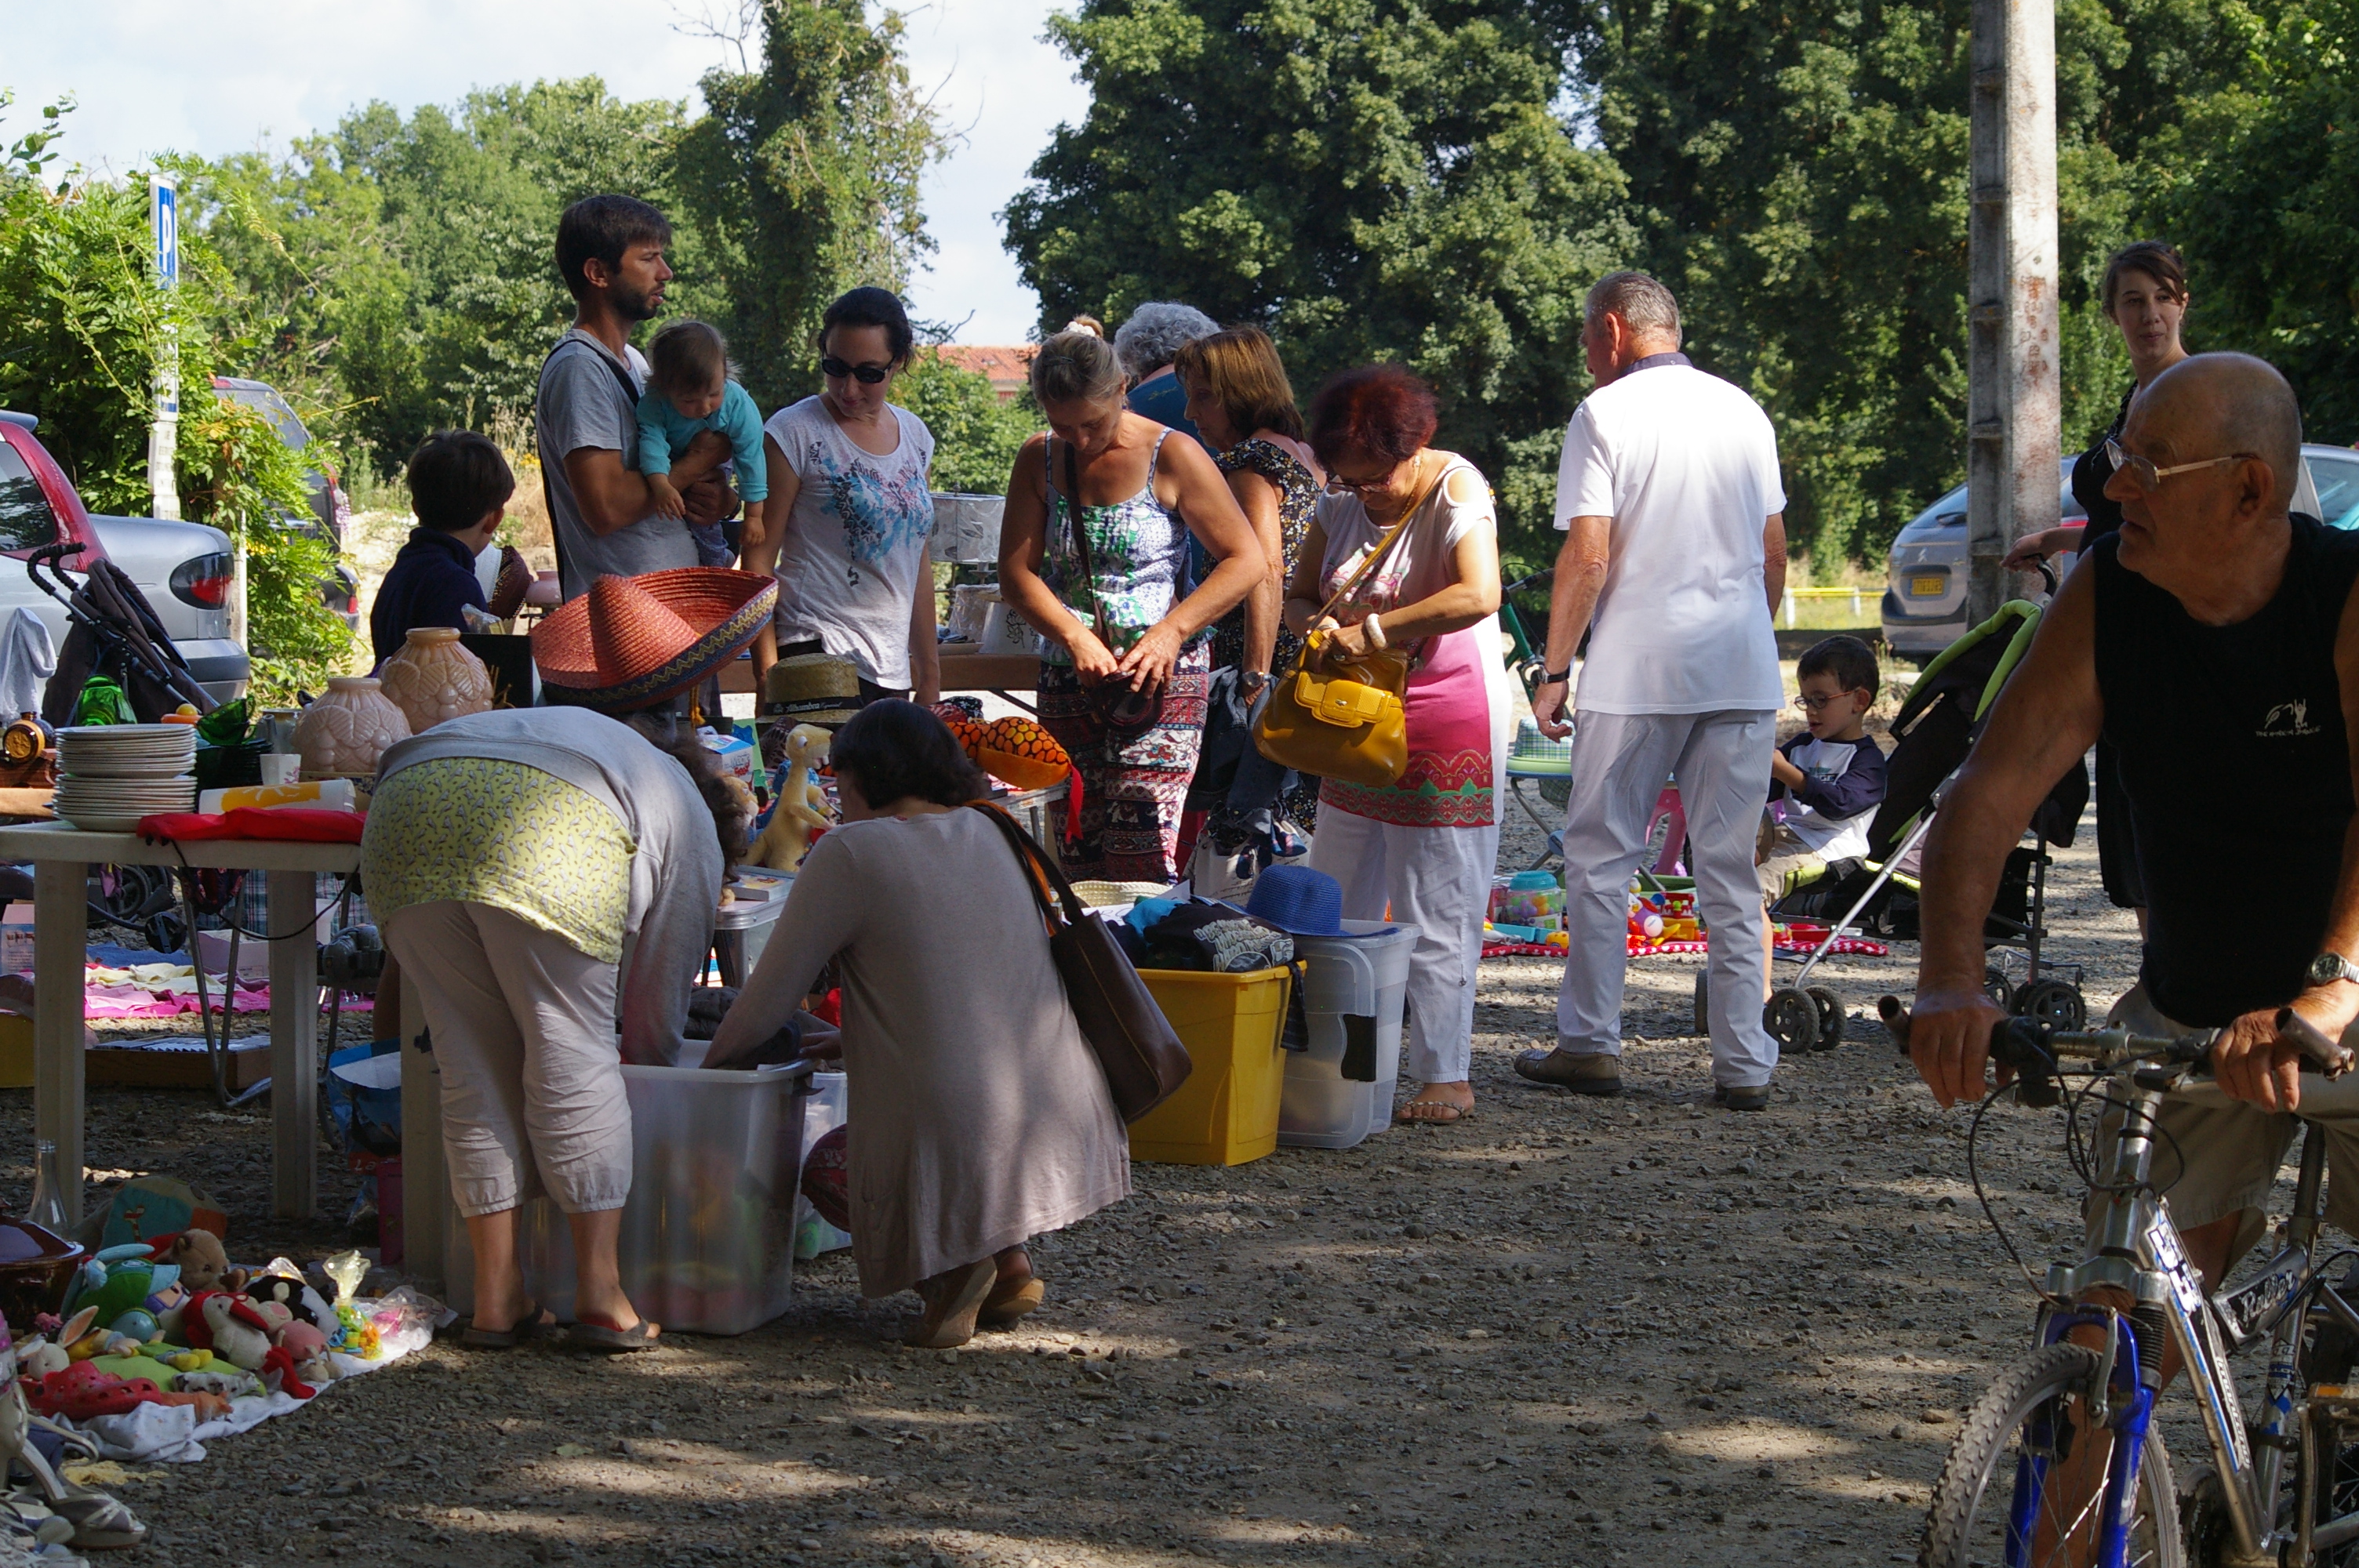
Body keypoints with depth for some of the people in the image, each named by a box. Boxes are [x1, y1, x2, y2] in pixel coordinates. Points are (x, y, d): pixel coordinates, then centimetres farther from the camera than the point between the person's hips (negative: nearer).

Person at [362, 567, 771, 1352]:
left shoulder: (576, 729, 46)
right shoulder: (692, 828, 29)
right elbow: (656, 1005, 31)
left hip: (401, 815, 5)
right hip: (544, 837, -5)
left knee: (475, 1067, 12)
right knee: (574, 1056, 9)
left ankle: (498, 1297, 15)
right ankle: (601, 1293, 10)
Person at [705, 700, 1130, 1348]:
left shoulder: (851, 853, -5)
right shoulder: (988, 834, 14)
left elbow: (763, 1012, 0)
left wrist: (713, 1061, 20)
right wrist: (839, 1037, 35)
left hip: (954, 1149, -6)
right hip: (1066, 1142, 6)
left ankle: (952, 1258, -2)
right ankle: (1007, 1256, 13)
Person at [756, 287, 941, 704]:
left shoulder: (915, 436, 14)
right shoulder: (795, 432, -3)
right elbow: (759, 556, -5)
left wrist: (930, 674, 20)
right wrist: (767, 670, -13)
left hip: (892, 669, 6)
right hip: (816, 653, -6)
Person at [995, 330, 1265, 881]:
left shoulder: (1172, 458, -4)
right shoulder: (1039, 461, 7)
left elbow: (1248, 561, -4)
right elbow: (1016, 574, 4)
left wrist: (1170, 633, -15)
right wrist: (1076, 639, -13)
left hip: (1161, 677, -4)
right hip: (1068, 681, 4)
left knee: (1141, 858, -15)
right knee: (1078, 860, 0)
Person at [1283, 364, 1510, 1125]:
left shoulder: (1456, 492, -15)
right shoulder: (1340, 500, 6)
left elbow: (1478, 594, -32)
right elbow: (1297, 593, 14)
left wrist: (1373, 629, -29)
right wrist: (1319, 623, -10)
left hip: (1447, 724, -7)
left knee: (1436, 910, -5)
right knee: (1335, 904, 8)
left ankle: (1445, 1077, -1)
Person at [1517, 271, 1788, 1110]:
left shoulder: (1604, 413, -5)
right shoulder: (1744, 411, 11)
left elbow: (1588, 555, -10)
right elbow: (1774, 550, 14)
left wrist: (1554, 671, -5)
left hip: (1637, 667, -5)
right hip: (1742, 667, 5)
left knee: (1600, 854, 7)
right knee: (1730, 868, 6)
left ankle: (1590, 1042, 8)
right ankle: (1744, 1063, 4)